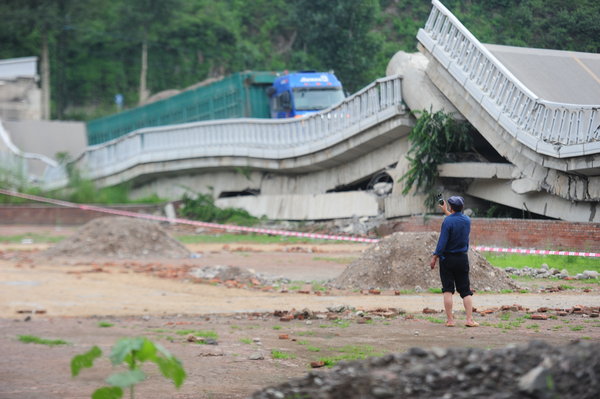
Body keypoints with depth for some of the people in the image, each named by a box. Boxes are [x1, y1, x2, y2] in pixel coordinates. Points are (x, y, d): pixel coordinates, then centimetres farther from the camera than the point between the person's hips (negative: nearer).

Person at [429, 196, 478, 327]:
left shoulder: (447, 221, -14)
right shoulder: (467, 220, 3)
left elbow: (442, 242, -16)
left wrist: (434, 257, -9)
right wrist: (445, 211, 40)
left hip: (447, 258, -4)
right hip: (463, 258, 4)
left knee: (447, 290, 1)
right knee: (466, 290, 7)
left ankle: (450, 320, -1)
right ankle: (469, 319, -1)